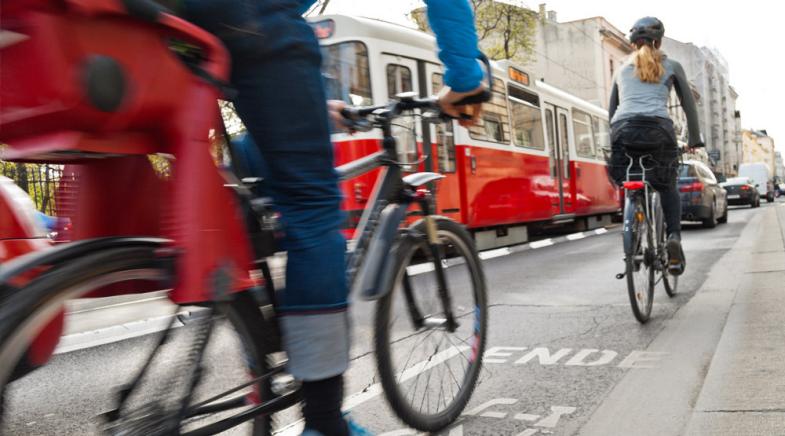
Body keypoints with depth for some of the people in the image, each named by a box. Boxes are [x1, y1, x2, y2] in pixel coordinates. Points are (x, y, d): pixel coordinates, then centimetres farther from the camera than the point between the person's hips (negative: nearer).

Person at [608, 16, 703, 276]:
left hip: (622, 129, 1)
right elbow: (689, 105, 23)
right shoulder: (671, 66, 21)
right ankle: (674, 236, -6)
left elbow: (611, 109, 29)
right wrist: (695, 140, 32)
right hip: (657, 128, -1)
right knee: (668, 187, 16)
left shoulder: (622, 69, 27)